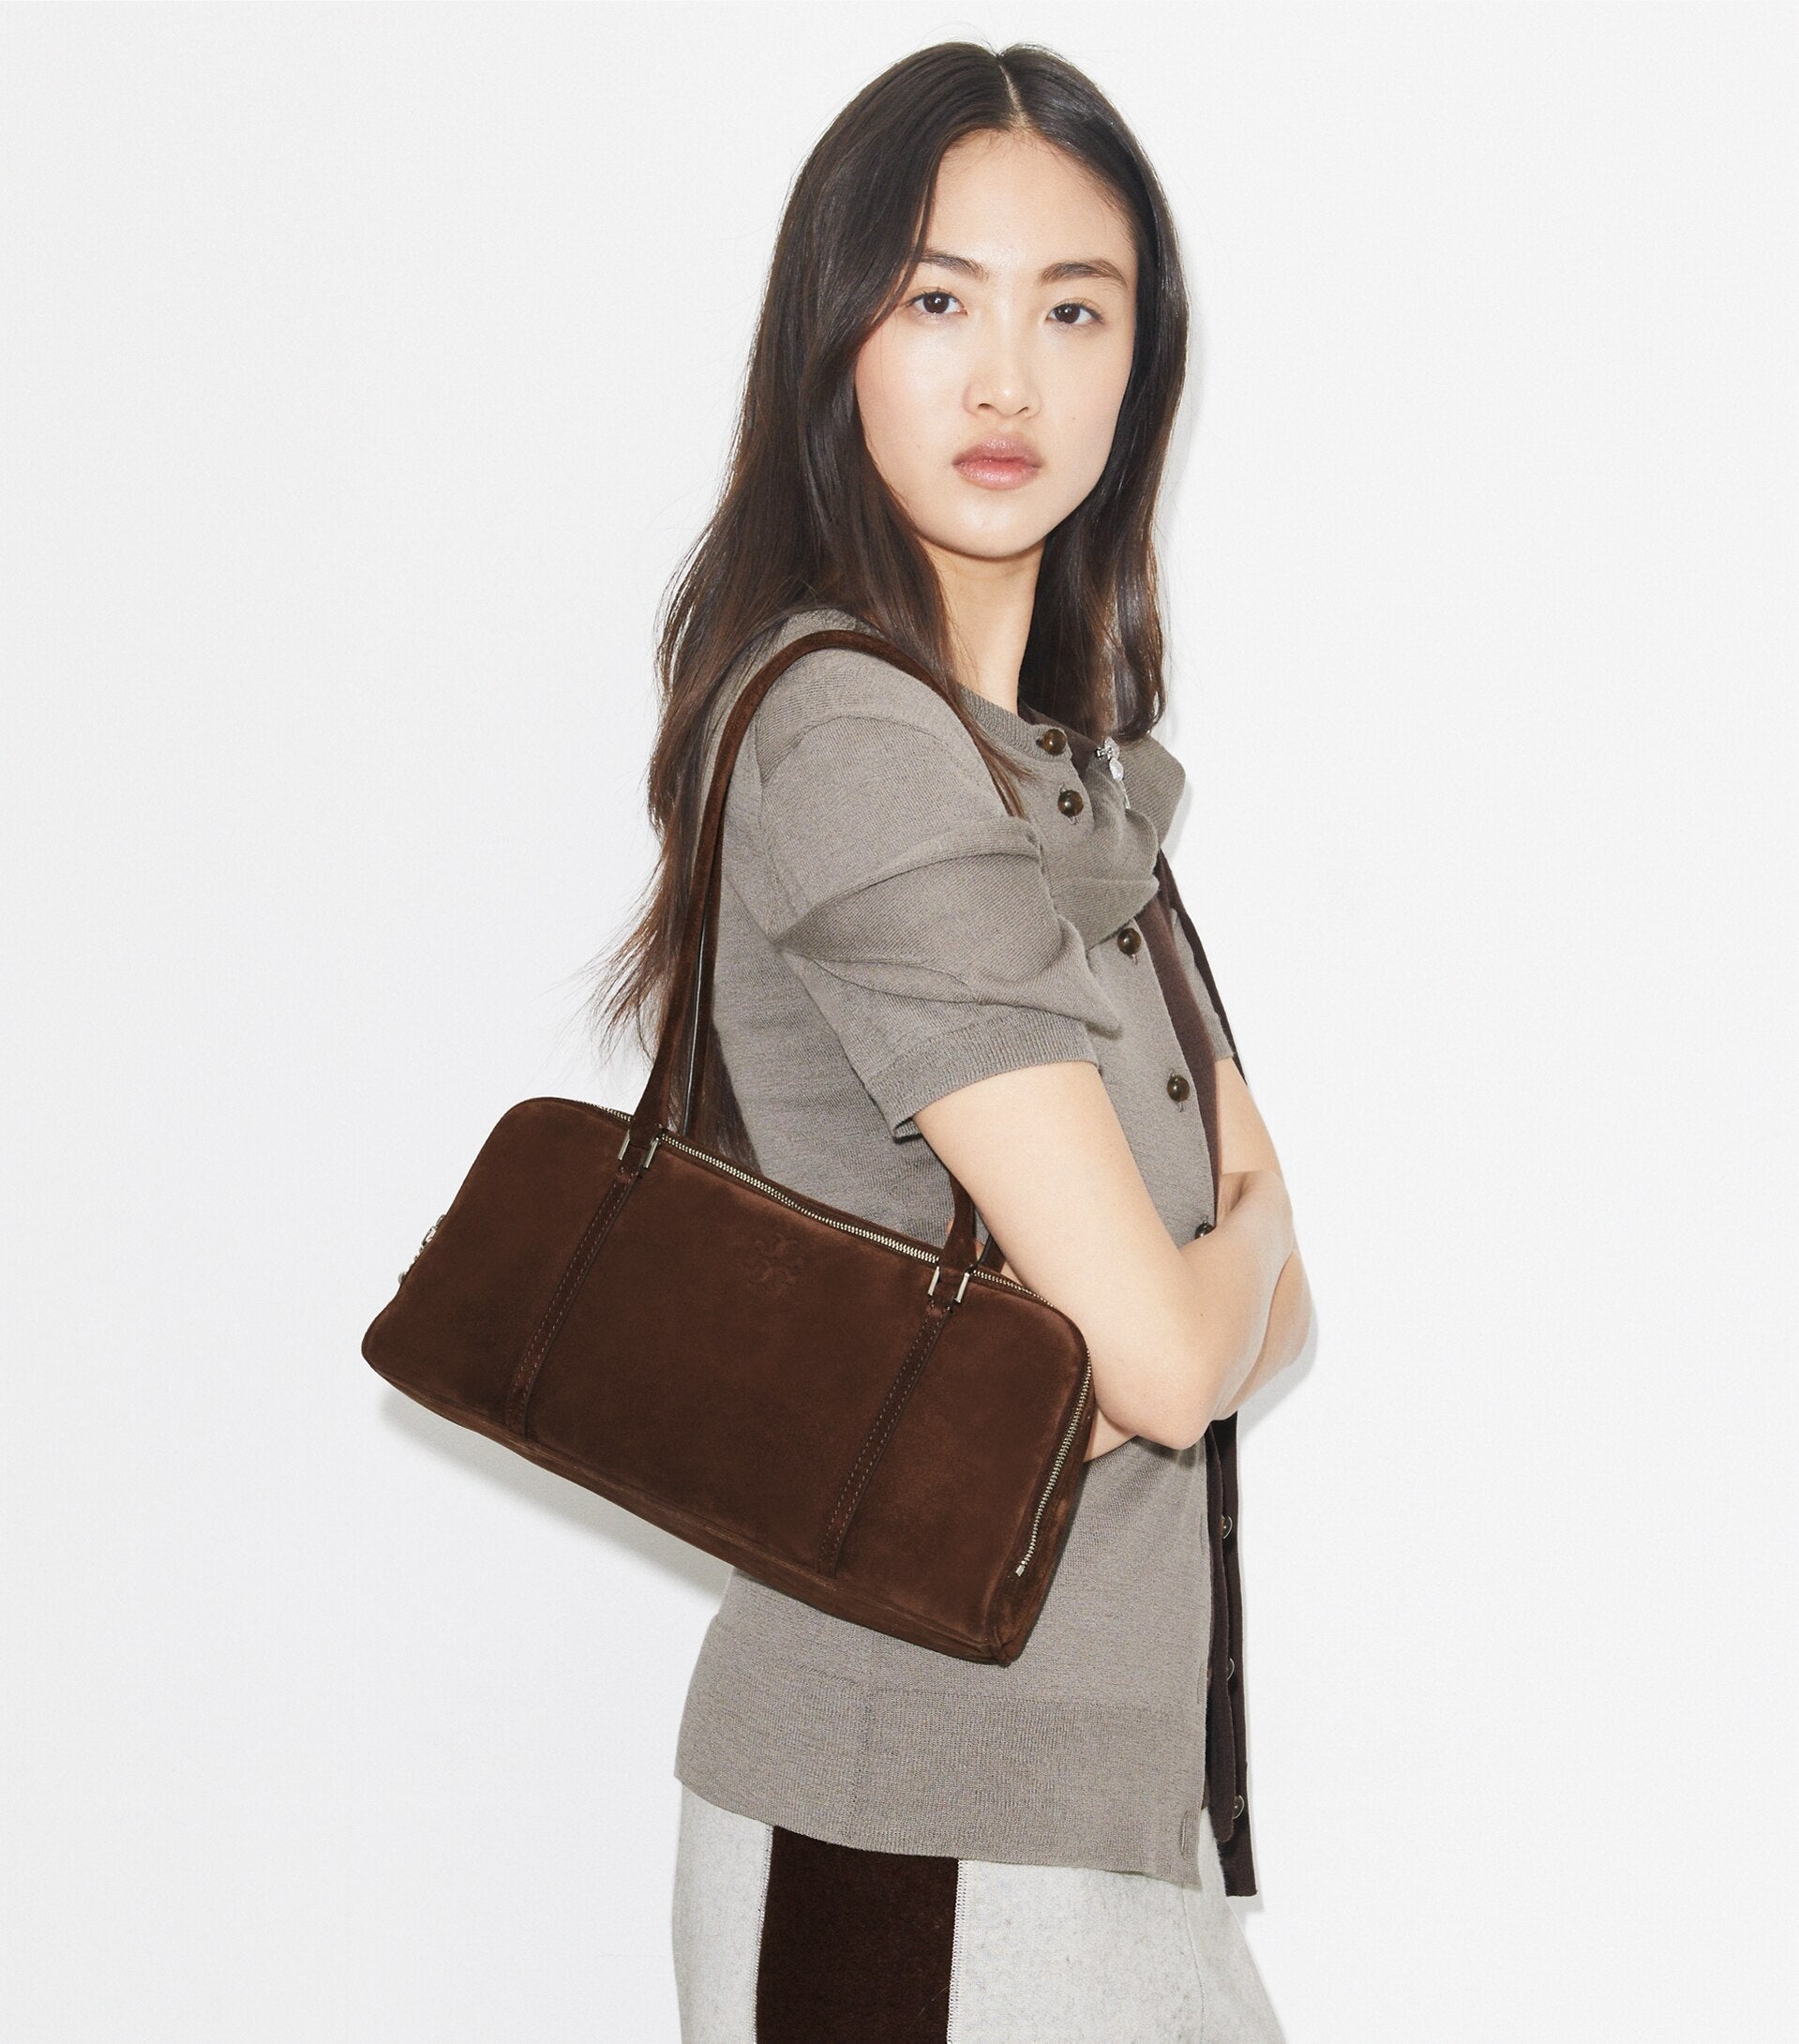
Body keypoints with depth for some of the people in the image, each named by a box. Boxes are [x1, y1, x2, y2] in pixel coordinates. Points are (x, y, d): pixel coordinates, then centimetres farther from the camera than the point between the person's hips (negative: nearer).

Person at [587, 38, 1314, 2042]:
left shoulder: (1061, 750, 10)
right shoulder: (860, 744, -19)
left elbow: (1272, 1312, 13)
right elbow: (1158, 1353, -21)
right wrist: (1251, 1224, 1)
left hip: (1104, 1768, 8)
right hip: (930, 1817, -8)